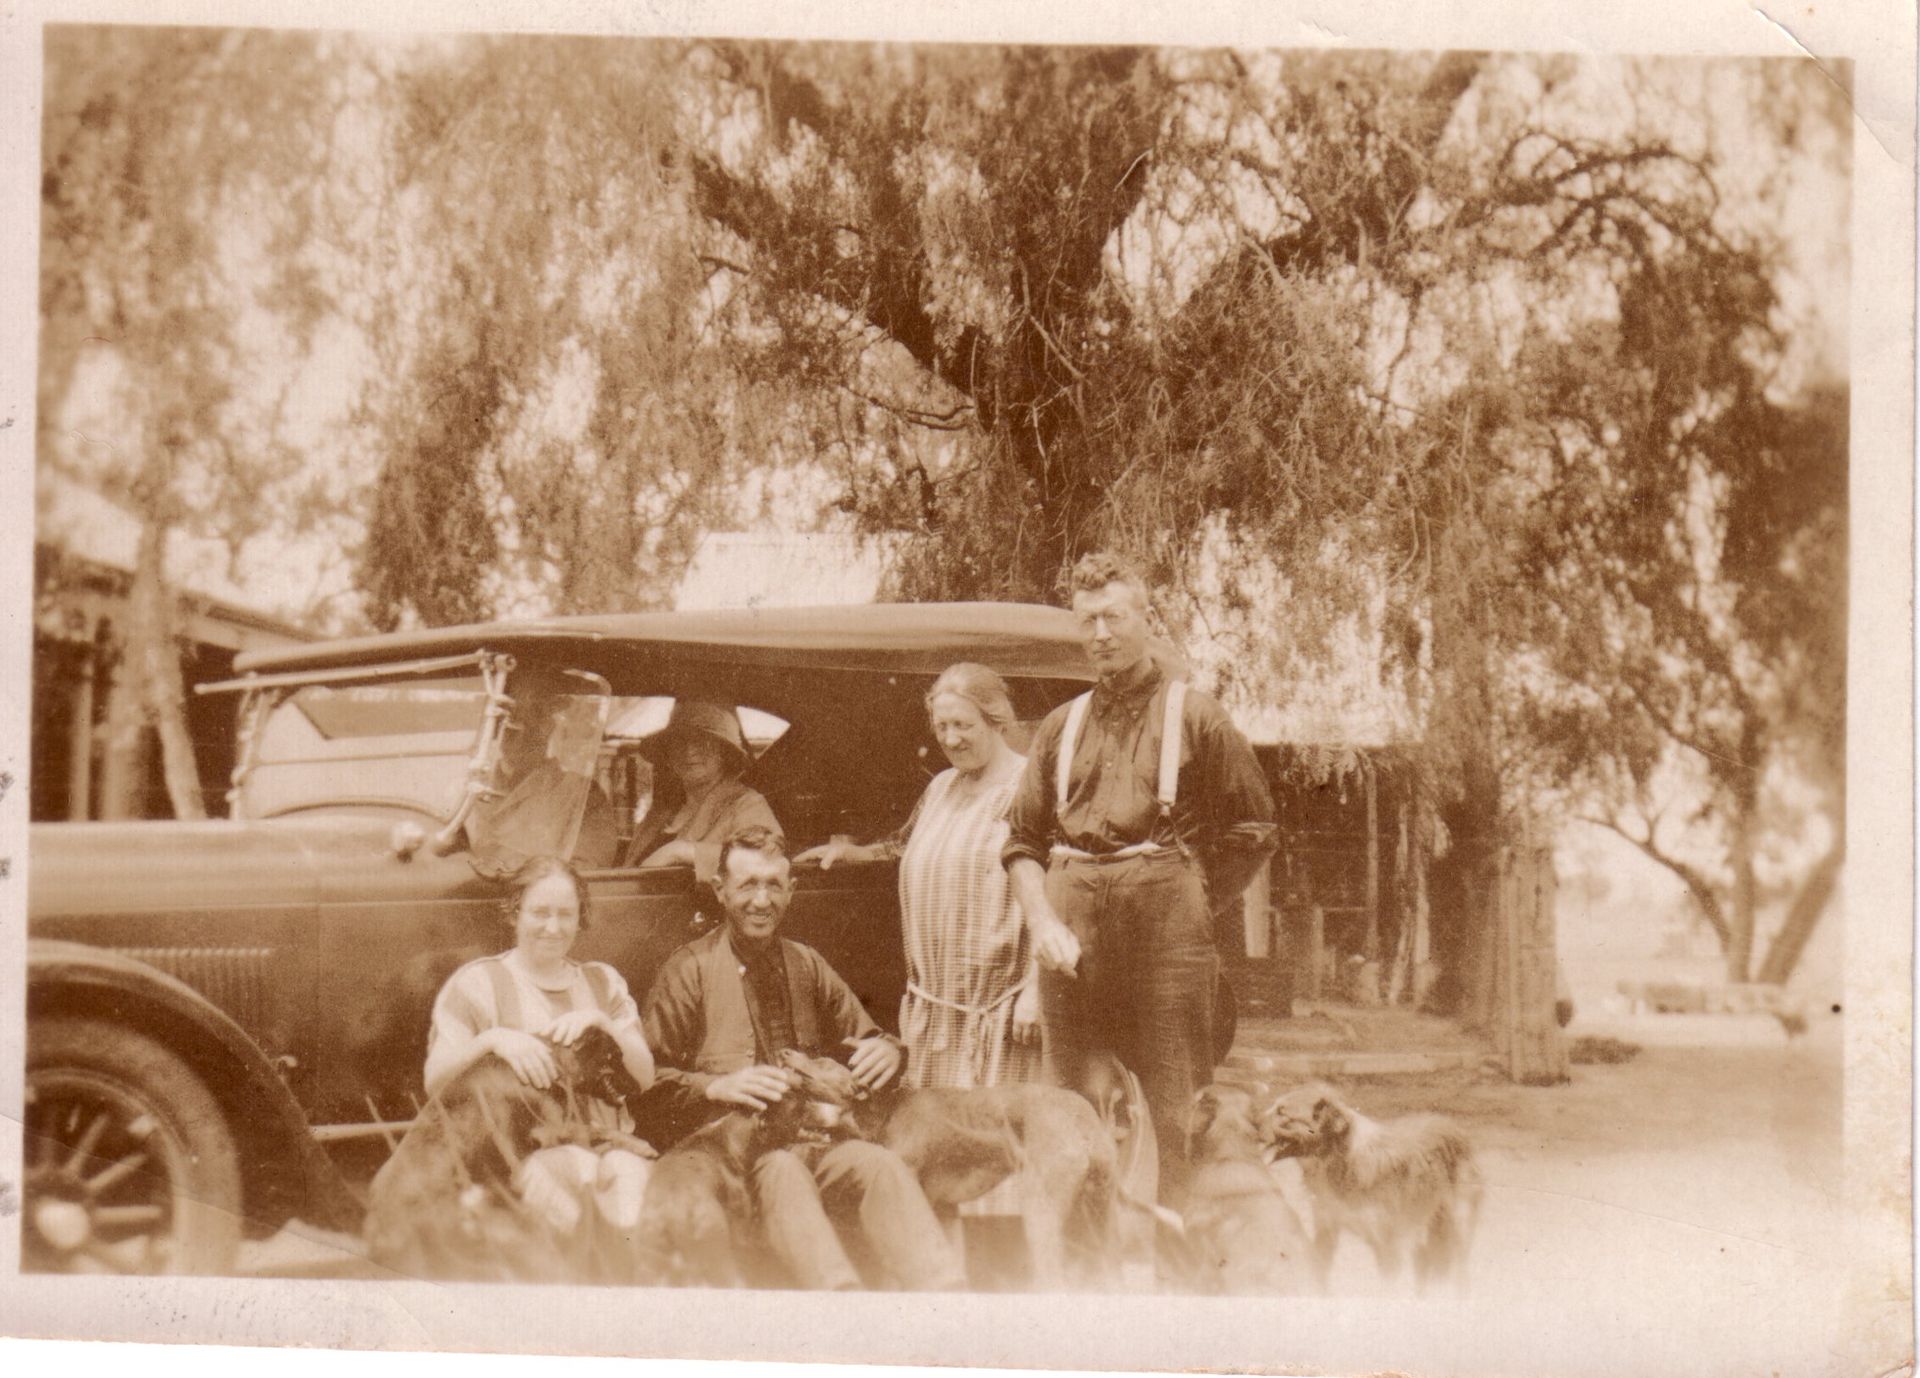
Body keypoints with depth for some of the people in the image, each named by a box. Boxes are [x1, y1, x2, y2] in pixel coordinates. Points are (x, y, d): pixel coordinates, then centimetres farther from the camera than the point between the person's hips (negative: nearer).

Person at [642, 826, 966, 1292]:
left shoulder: (807, 966, 22)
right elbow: (653, 1081, 3)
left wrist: (887, 1051, 3)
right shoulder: (688, 970, 8)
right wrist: (717, 1086, -16)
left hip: (817, 1137, 4)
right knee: (782, 1172, -38)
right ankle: (836, 1290, -56)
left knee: (882, 1166, -29)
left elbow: (862, 1040, 28)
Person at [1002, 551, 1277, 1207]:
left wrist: (1192, 898, 4)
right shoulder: (1061, 726, 17)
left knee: (1178, 1113, -4)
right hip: (1072, 937, 4)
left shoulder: (1195, 716, 6)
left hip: (1164, 932, -3)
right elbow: (1022, 840, 17)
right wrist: (1043, 921, 1)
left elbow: (1254, 830, 8)